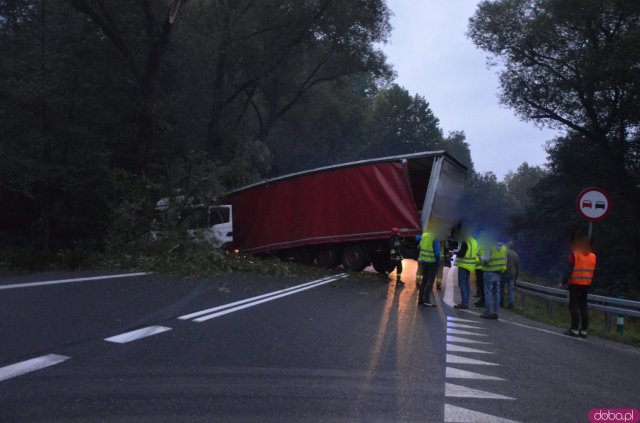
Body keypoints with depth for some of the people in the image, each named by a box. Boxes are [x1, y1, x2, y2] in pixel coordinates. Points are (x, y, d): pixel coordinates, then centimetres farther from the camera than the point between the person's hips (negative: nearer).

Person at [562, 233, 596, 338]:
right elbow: (593, 272, 12)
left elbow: (569, 270, -12)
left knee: (574, 305, -2)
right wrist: (590, 282, 18)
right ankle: (584, 330, 11)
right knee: (584, 306, 10)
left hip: (575, 284, -6)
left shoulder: (574, 255, -9)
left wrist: (563, 282, -6)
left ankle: (575, 329, -3)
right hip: (586, 285, 6)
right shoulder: (593, 256, 9)